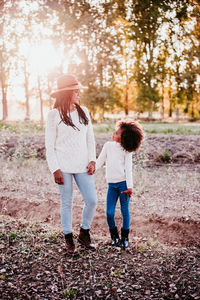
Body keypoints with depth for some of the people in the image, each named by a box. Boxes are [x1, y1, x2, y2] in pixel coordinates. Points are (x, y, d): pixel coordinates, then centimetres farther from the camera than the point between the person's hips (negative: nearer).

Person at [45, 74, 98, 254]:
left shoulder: (84, 112, 10)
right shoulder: (54, 115, -3)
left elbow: (90, 139, 14)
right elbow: (49, 145, -4)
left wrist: (92, 160, 3)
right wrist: (55, 169, -10)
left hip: (82, 166, 4)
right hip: (63, 167, -4)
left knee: (92, 201, 0)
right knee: (67, 203, 5)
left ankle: (84, 234, 22)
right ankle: (69, 239, 23)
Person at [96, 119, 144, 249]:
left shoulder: (127, 151, 2)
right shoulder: (108, 145, 11)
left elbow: (128, 168, -4)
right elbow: (100, 161, 14)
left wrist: (130, 186, -11)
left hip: (123, 183, -3)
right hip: (112, 184, 3)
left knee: (125, 211, 3)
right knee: (109, 213, -3)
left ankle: (125, 238, 18)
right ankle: (114, 236, 19)